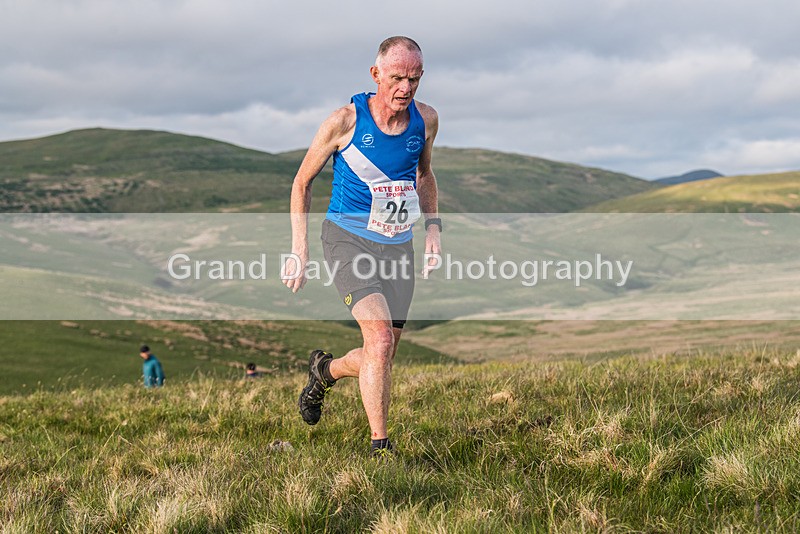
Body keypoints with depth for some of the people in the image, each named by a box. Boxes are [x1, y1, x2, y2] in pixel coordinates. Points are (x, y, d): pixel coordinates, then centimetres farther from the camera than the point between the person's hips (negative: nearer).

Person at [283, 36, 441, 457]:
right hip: (348, 240, -5)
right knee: (380, 338, -23)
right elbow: (302, 182, -1)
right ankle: (380, 446, -13)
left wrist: (432, 226, 7)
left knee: (381, 358, 8)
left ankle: (325, 369, 41)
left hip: (398, 247, 5)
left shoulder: (426, 120, -1)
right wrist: (299, 249, -6)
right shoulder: (345, 122, -13)